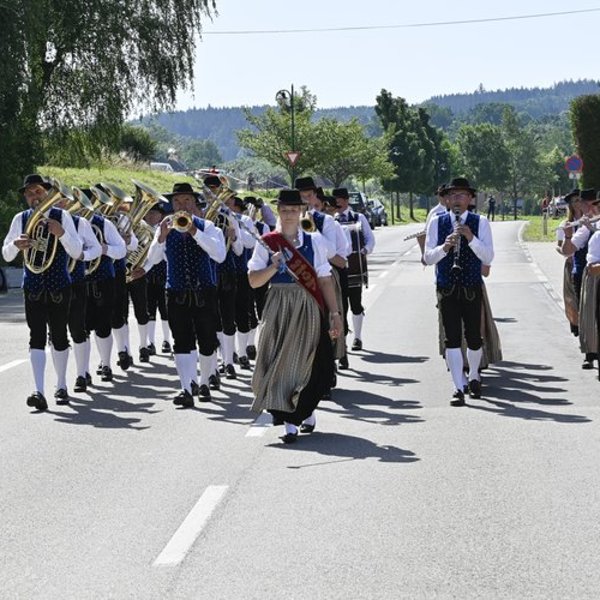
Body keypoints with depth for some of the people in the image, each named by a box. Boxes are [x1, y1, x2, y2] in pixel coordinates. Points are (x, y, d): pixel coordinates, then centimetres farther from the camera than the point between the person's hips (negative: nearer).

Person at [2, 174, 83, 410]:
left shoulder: (62, 216, -3)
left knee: (59, 336, 8)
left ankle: (61, 386, 26)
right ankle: (39, 392, -18)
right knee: (37, 337, -10)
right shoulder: (20, 219, 3)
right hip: (33, 287, 0)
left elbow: (77, 252, -7)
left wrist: (61, 234, -25)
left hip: (59, 285, 0)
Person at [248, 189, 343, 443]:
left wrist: (335, 313, 1)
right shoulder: (268, 243, 4)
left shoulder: (314, 241, 5)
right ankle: (291, 422, 1)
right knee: (280, 361, -4)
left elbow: (325, 280, 5)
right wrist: (274, 265, -17)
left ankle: (305, 411, 22)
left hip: (308, 308, 0)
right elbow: (253, 281, -1)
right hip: (279, 308, 0)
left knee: (305, 361, 0)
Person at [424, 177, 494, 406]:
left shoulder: (480, 223, 0)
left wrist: (471, 238, -22)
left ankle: (474, 376, 33)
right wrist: (444, 247, -22)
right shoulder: (437, 223, 4)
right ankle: (458, 389, -2)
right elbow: (428, 258, -3)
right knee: (452, 338, -5)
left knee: (473, 336, 7)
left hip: (471, 289, 0)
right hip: (446, 289, 0)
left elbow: (488, 258, -8)